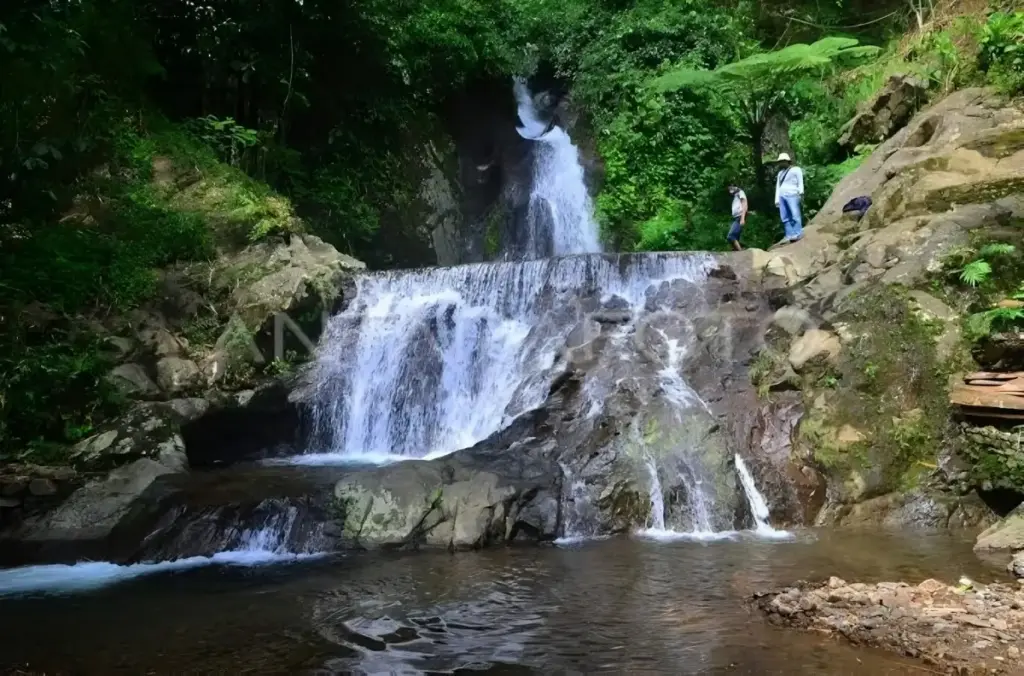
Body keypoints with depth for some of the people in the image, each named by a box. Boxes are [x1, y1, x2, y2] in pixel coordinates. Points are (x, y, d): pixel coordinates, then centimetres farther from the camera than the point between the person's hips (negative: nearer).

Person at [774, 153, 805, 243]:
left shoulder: (796, 169, 11)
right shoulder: (780, 173, 27)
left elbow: (800, 181, -1)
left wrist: (801, 192, -17)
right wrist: (777, 200, 16)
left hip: (792, 195, -6)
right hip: (782, 196, 6)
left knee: (795, 215, -15)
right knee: (785, 218, -3)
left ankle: (797, 234, -17)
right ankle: (790, 236, -6)